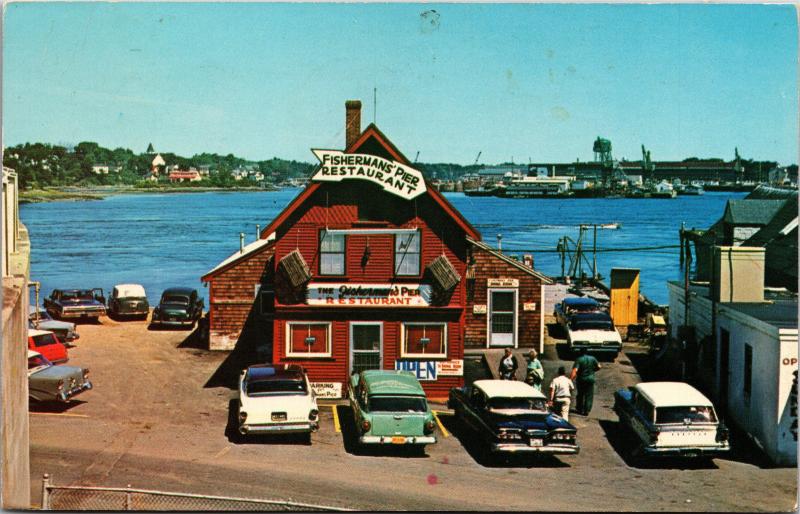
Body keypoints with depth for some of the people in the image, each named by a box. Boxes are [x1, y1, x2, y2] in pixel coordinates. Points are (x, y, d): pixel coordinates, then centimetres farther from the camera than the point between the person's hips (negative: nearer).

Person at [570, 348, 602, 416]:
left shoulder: (579, 359, -10)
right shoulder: (592, 358, -1)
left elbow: (575, 370, -21)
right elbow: (599, 367, 3)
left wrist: (571, 378, -24)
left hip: (581, 380, -1)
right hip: (590, 379, 1)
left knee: (580, 395, 16)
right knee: (589, 396, 6)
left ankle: (579, 409, 24)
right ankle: (586, 411, 1)